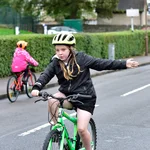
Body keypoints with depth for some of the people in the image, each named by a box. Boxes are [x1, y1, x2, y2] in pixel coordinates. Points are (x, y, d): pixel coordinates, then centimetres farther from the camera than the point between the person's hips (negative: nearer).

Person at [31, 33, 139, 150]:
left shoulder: (81, 58, -9)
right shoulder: (55, 62, -2)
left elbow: (101, 63, -8)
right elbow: (46, 75, -15)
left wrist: (124, 64, -13)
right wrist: (36, 88, -35)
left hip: (85, 97, -3)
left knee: (81, 129, -13)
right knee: (52, 101, -28)